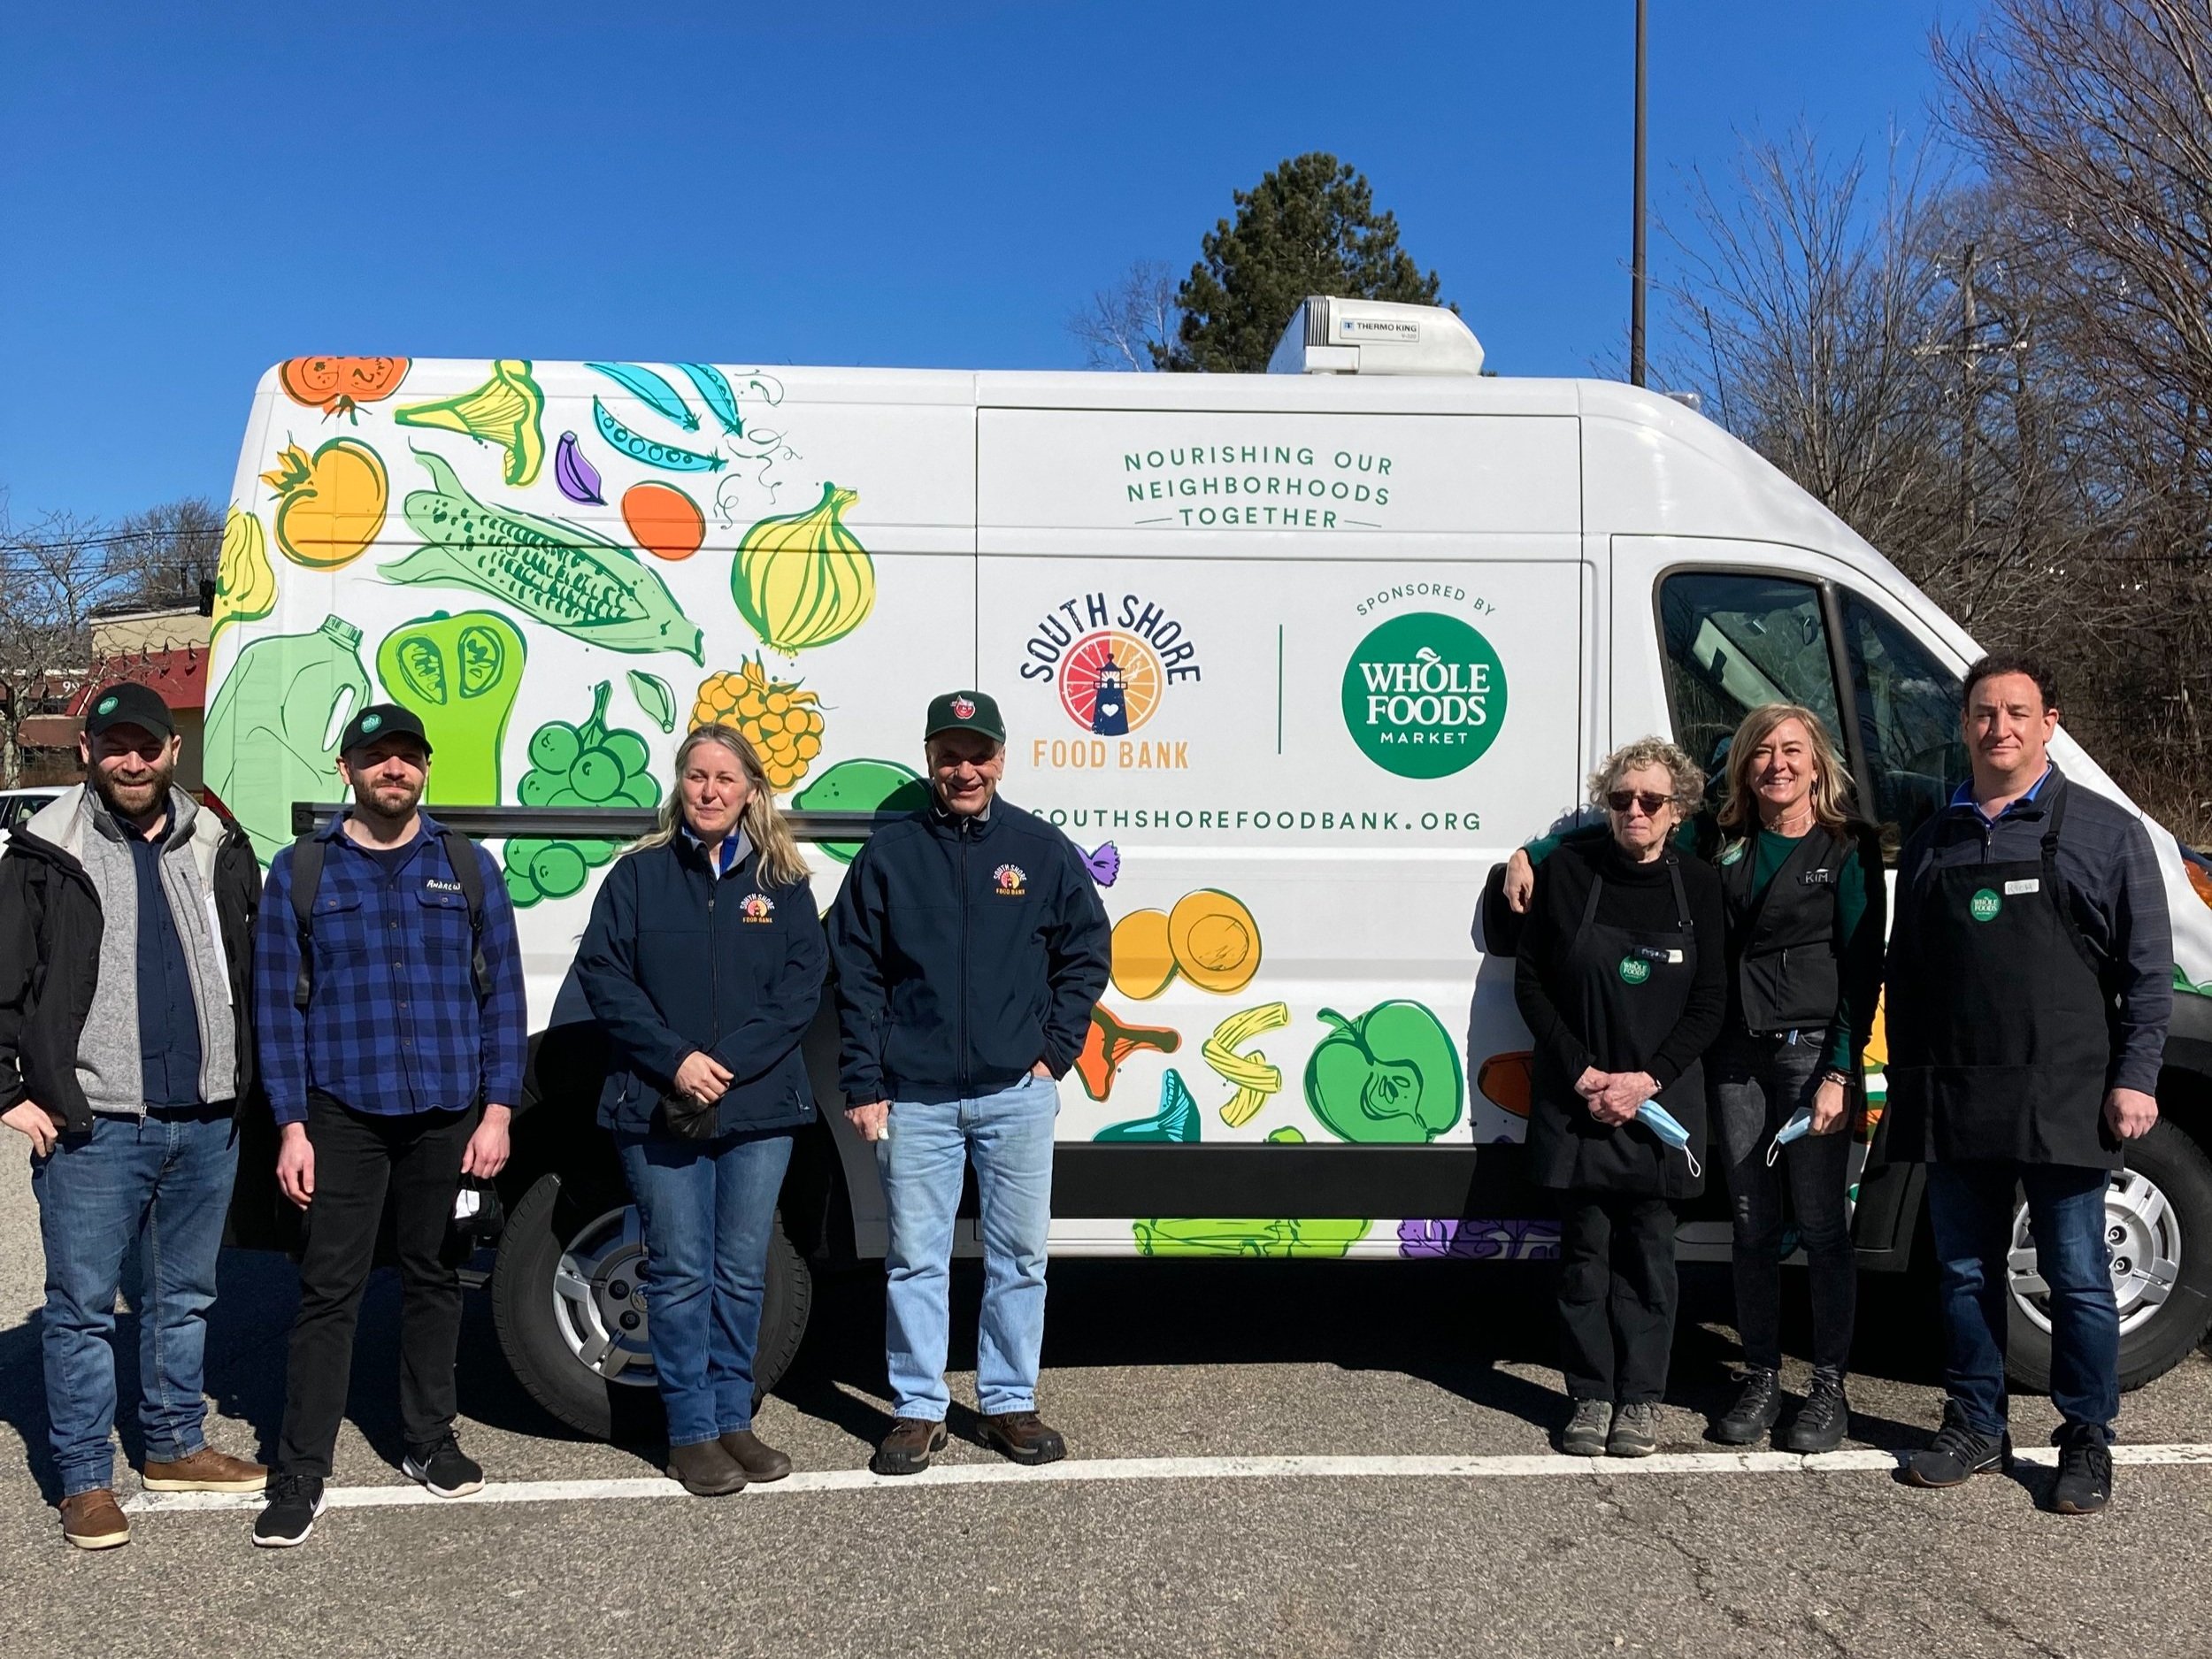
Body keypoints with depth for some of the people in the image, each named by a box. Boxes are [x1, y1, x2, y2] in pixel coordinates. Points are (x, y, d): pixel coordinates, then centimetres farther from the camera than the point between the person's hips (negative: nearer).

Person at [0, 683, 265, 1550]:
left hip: (206, 1122, 4)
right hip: (93, 1126, -4)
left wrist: (242, 1079, 11)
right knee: (82, 1307, 4)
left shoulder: (220, 850, 8)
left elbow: (256, 971, 15)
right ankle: (84, 1481, 16)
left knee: (185, 1297, 16)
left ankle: (176, 1447, 31)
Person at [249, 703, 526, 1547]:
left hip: (448, 1114, 2)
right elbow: (278, 1004, 1)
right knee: (328, 1290, -1)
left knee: (433, 1278, 13)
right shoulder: (301, 871, 2)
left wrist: (496, 1109, -3)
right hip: (344, 1113, -1)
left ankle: (429, 1440, 27)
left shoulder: (468, 868, 5)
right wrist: (292, 1125, -5)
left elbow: (501, 993, 4)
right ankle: (300, 1474, 7)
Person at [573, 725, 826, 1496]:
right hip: (658, 1109, -1)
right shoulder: (639, 874, 5)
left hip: (758, 1108, 1)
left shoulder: (781, 881, 6)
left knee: (741, 1274, 8)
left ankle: (731, 1419, 21)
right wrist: (675, 1060, -14)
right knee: (681, 1273, 2)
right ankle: (691, 1433, 12)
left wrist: (728, 1065, -13)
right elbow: (601, 975, -2)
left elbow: (800, 988, -1)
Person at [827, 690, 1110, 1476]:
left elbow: (1086, 956, 10)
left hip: (1017, 1094, 1)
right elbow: (855, 975, 3)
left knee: (1019, 1258, 8)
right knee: (915, 1261, 6)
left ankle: (1010, 1403, 22)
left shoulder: (1045, 851, 4)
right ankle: (918, 1408, 19)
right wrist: (863, 1086, -2)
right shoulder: (888, 854, 2)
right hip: (913, 1099, -1)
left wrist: (1054, 1052, 0)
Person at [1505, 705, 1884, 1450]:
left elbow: (1862, 968, -5)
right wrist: (1531, 851, 3)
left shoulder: (1848, 847, -2)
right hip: (1736, 1053, 4)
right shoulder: (1722, 840, 8)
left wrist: (1840, 1072, -11)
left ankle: (1830, 1388, 14)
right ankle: (1761, 1379, 21)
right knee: (1752, 1225, 10)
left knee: (1820, 1224, 2)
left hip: (1813, 1051, -4)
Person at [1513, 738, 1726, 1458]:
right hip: (1575, 1097, 0)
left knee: (1649, 1250, 3)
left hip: (1662, 1097, 0)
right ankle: (1591, 1397, 14)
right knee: (1584, 1248, 4)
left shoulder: (1698, 884, 1)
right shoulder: (1567, 871, -1)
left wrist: (1647, 1079, -10)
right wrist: (1582, 1074, -8)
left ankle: (1640, 1399, 15)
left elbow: (1711, 1002, 1)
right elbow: (1530, 982, 0)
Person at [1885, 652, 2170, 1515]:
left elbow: (2146, 968, 0)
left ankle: (2087, 1441, 18)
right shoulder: (1932, 842, 13)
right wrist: (1904, 1082, 12)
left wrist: (2135, 1076, -8)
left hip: (2062, 1099, -4)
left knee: (2076, 1275, 4)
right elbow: (1904, 974, 16)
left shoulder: (2105, 831, 3)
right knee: (1966, 1271, 11)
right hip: (1954, 1101, 4)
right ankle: (1976, 1426, 24)